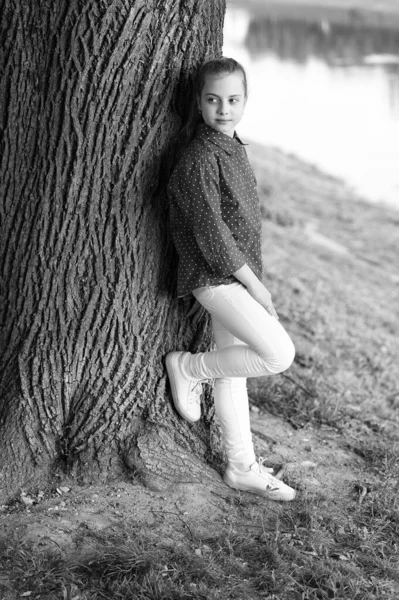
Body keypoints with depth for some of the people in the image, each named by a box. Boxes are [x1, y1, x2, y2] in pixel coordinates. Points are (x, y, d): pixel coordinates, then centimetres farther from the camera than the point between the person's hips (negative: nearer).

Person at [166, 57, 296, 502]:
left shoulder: (232, 148, 9)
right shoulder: (199, 160, -20)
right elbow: (210, 233, -21)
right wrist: (254, 283, -16)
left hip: (234, 274, 9)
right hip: (214, 276, -9)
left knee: (233, 371, 14)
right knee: (279, 354, -15)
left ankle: (243, 468, 24)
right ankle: (187, 368, 5)